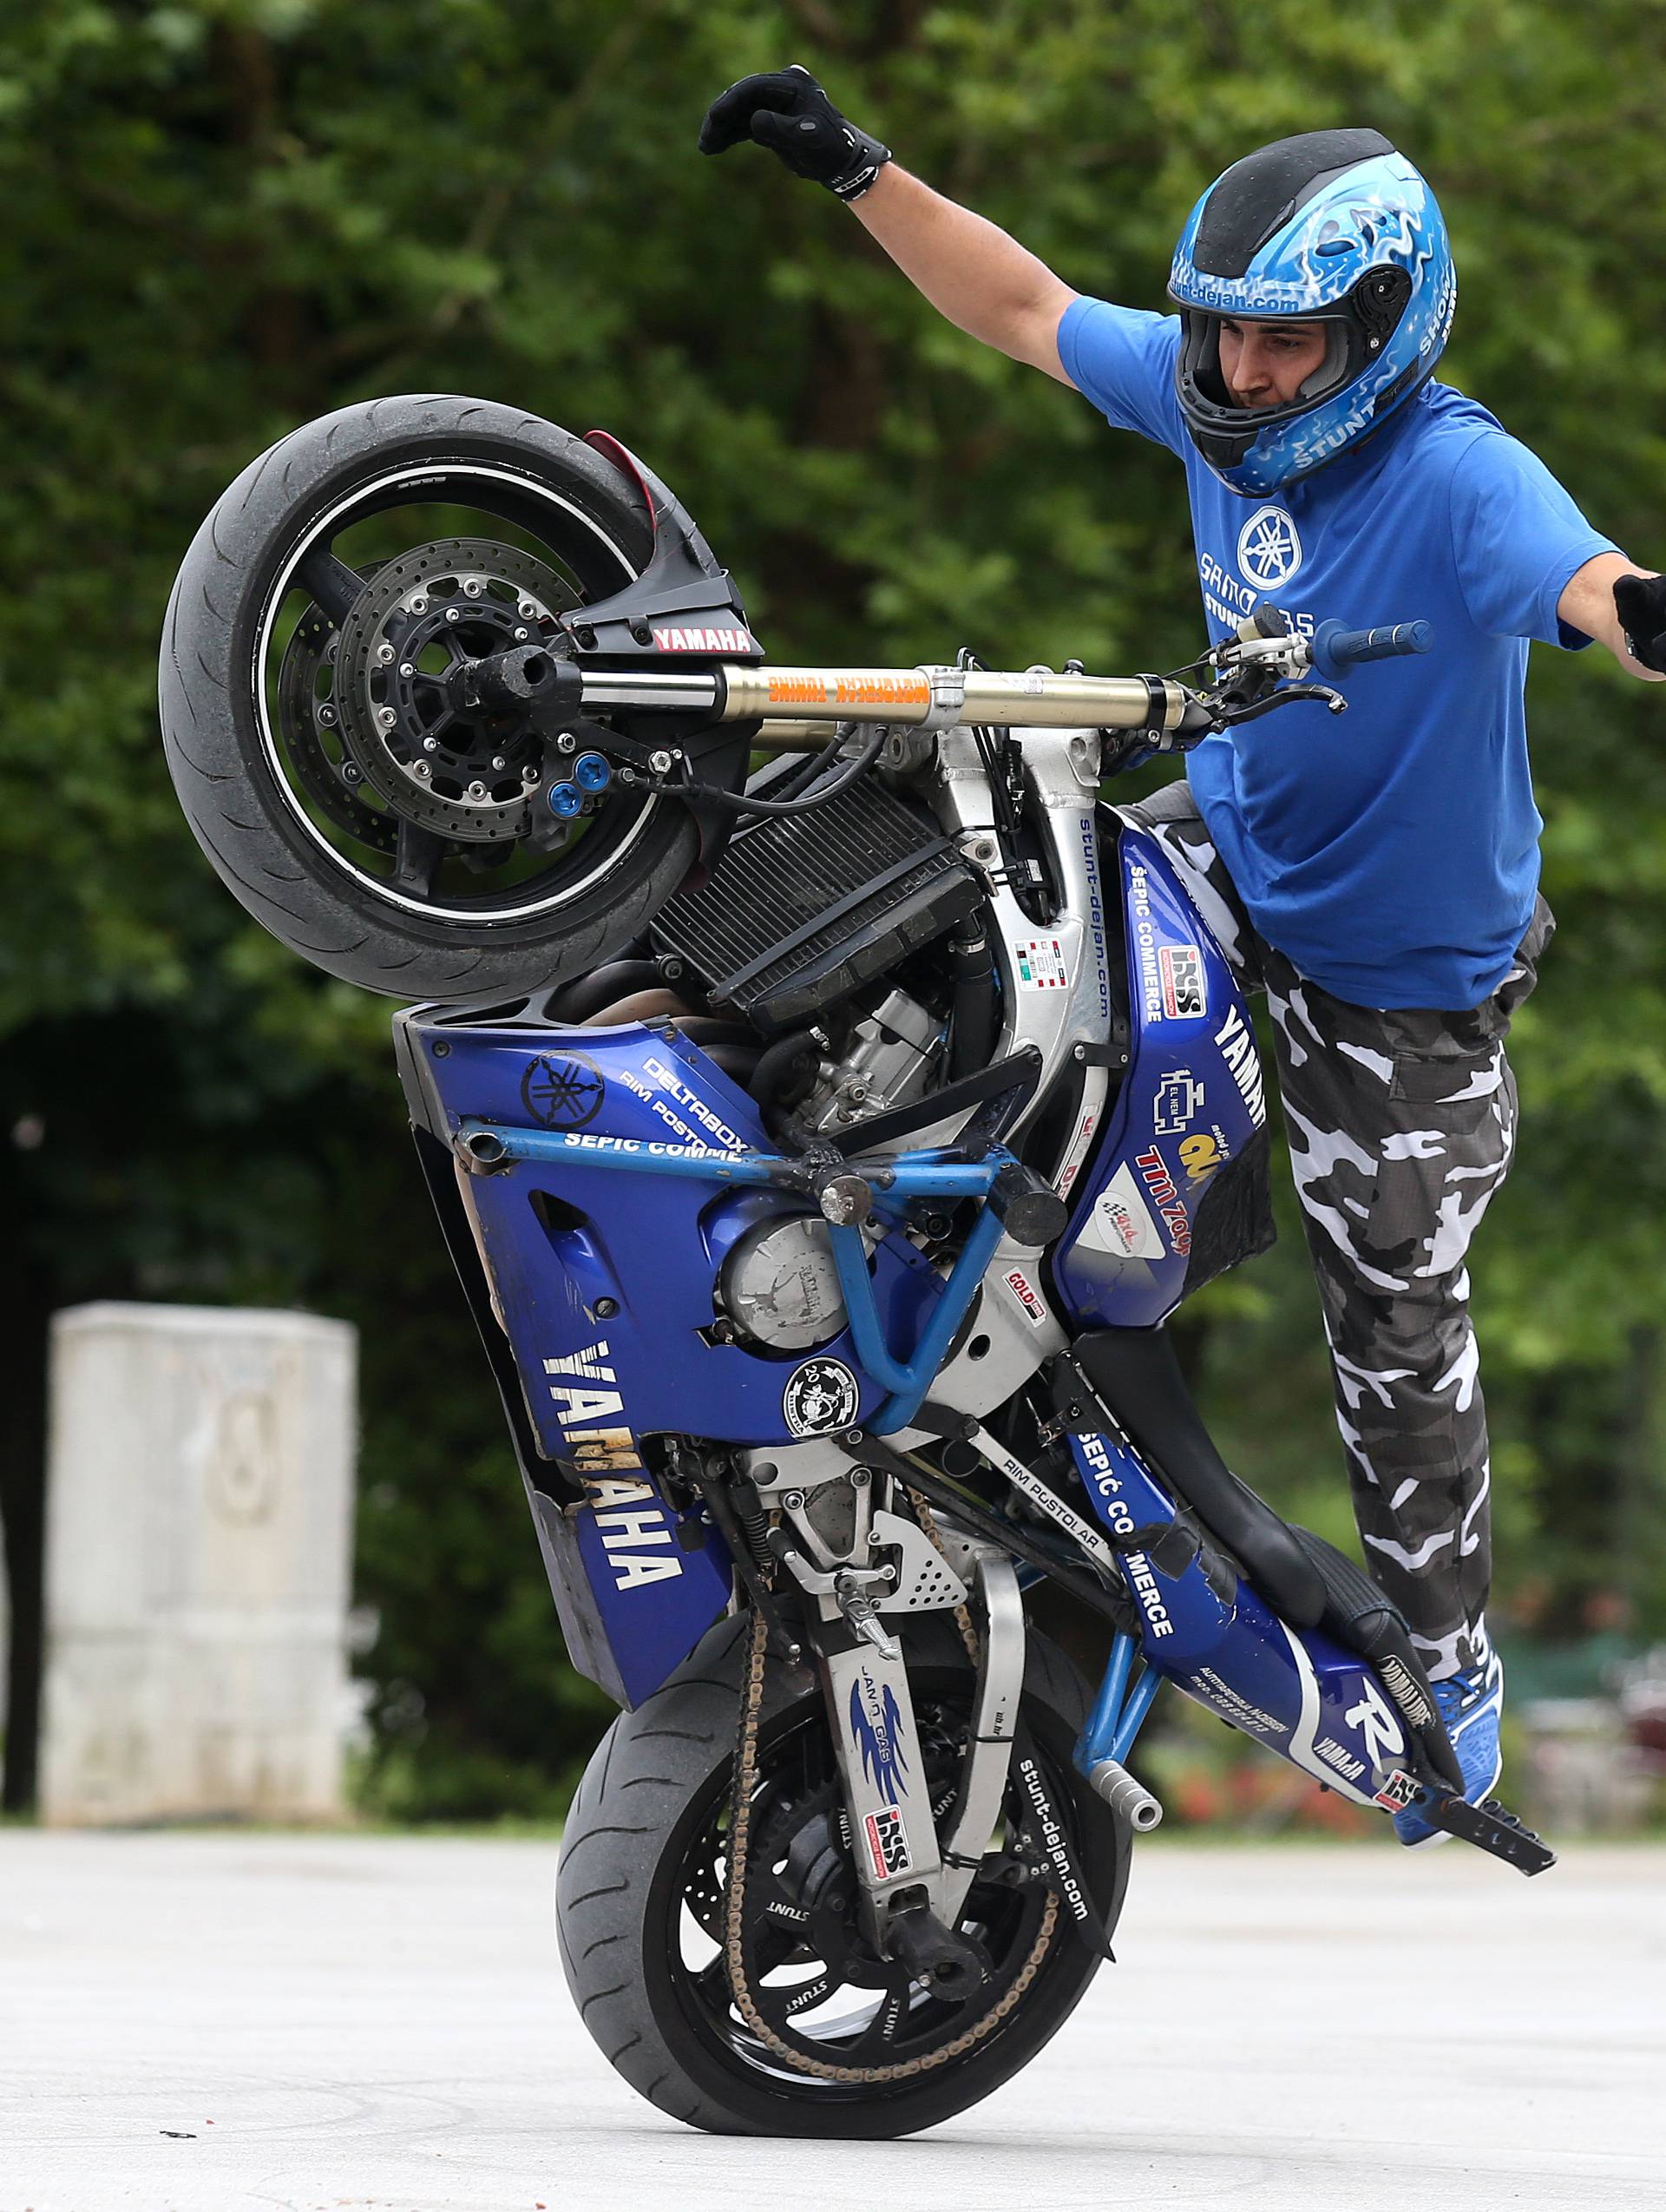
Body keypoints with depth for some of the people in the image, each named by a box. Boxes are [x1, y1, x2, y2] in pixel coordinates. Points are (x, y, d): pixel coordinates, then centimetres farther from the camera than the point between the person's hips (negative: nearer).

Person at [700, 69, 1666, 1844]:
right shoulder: (1211, 395, -12)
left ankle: (1446, 1659, 23)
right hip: (1230, 836, 6)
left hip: (1399, 969, -5)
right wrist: (855, 169, 0)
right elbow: (1025, 311, 4)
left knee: (1393, 1318, 4)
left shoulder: (1458, 478, -32)